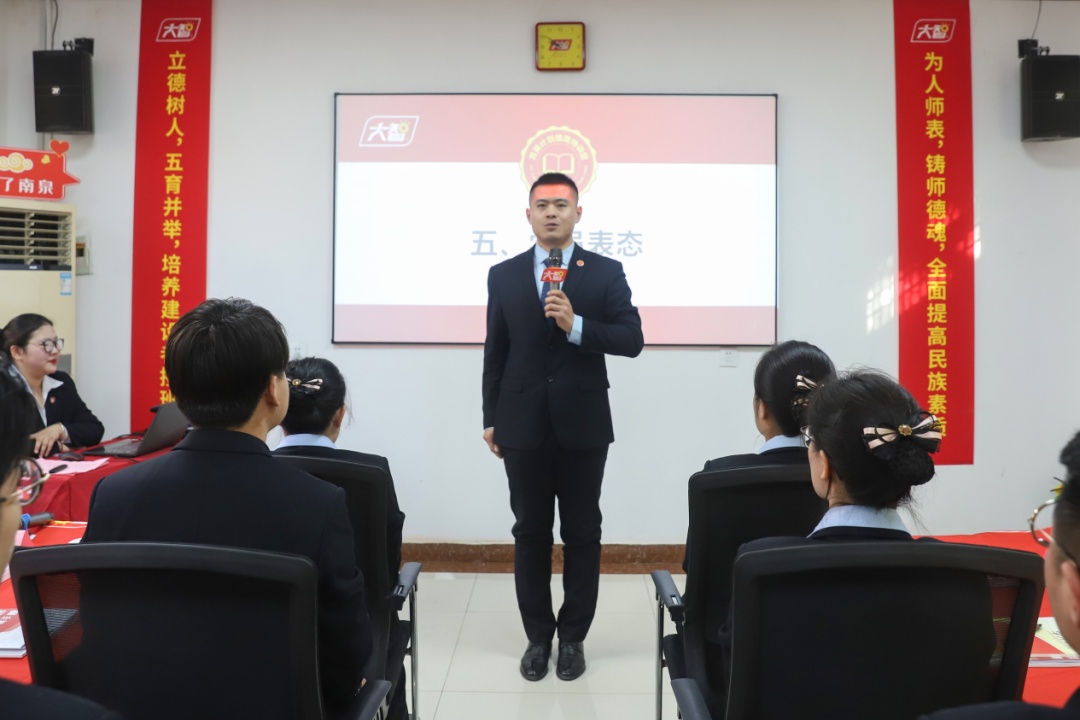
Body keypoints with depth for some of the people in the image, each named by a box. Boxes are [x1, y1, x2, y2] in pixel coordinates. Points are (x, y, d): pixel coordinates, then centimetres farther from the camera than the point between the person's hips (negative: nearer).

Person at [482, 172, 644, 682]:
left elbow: (632, 340, -7)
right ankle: (538, 636, 25)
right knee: (530, 533, 10)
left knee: (582, 534, 8)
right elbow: (495, 352, 7)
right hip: (523, 427, 2)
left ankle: (573, 637, 24)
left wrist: (576, 325, -21)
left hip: (583, 425, -1)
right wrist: (490, 419, 6)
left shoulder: (606, 273, 1)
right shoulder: (504, 275, 6)